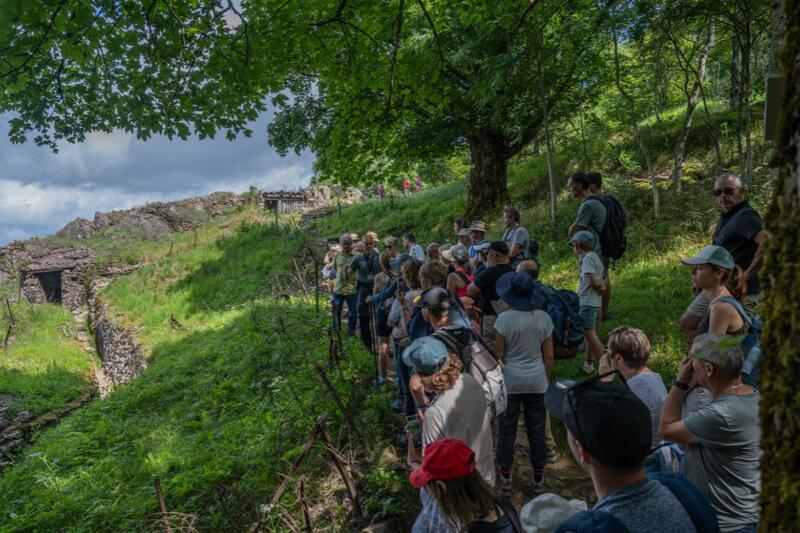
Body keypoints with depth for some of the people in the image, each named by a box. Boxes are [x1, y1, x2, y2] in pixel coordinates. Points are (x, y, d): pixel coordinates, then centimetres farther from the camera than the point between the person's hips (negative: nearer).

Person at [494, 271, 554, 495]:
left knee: (507, 429, 9)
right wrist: (546, 378, 16)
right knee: (537, 428, 14)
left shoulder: (504, 318, -13)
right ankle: (538, 475, 26)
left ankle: (505, 477, 19)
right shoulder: (544, 318, -4)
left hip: (511, 380, -3)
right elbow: (549, 355, 2)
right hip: (537, 380, 3)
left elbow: (499, 355, -8)